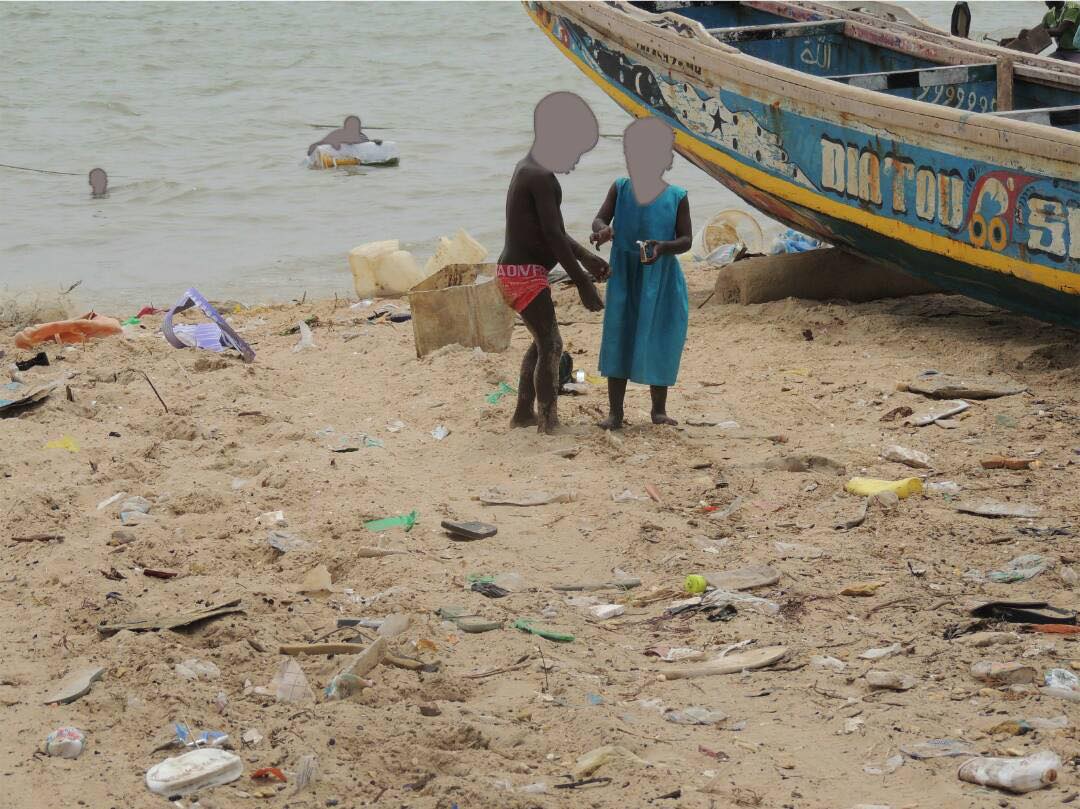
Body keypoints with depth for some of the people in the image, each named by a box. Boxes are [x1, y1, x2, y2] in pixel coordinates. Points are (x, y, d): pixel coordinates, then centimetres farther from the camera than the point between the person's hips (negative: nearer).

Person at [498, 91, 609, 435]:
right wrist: (583, 284, -18)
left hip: (514, 270, 11)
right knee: (550, 345, -7)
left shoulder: (528, 169, 14)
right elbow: (553, 237, -22)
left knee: (542, 342, 21)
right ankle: (548, 421, -5)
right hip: (525, 273, -11)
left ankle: (524, 413, 28)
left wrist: (585, 257, 17)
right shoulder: (541, 178, -19)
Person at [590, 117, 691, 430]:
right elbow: (600, 218, -5)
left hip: (661, 280, -1)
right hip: (624, 277, 1)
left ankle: (659, 408, 21)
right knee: (618, 338, 0)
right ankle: (615, 411, 6)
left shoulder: (676, 197, -3)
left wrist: (663, 247, -25)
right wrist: (602, 230, -30)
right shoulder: (620, 189, 1)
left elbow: (685, 240, -4)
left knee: (660, 341, 5)